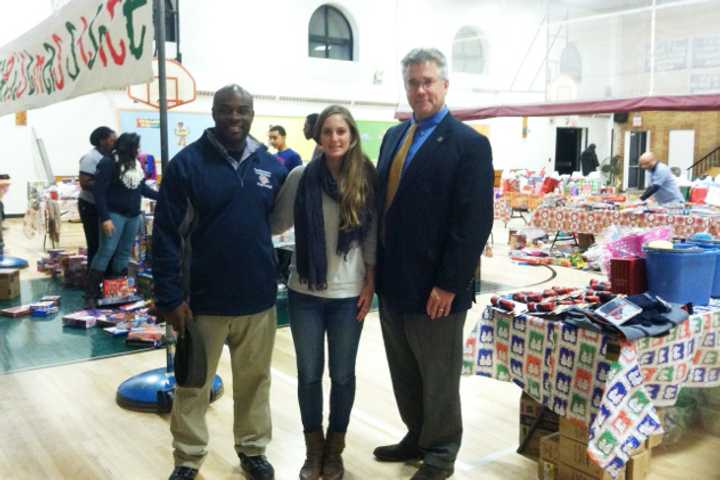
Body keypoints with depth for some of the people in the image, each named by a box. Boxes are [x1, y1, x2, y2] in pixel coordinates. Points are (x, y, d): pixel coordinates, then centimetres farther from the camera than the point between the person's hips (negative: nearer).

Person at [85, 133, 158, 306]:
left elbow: (142, 187, 19)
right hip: (114, 214, -7)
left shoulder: (136, 164, 9)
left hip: (133, 215, 7)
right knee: (106, 252, -10)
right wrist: (105, 218, -22)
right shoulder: (108, 163, -13)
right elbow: (99, 192, -16)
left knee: (124, 253, 11)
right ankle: (90, 295, -4)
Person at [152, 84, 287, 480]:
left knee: (254, 379, 15)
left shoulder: (272, 166, 3)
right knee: (193, 385, 11)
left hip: (258, 298, 3)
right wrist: (170, 297, -12)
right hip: (203, 300, -3)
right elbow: (166, 235, -9)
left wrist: (273, 274, 3)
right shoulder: (187, 163, -8)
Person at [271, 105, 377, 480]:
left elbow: (373, 235, 1)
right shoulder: (300, 177, -4)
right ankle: (314, 449, 29)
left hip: (348, 293, 0)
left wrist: (370, 284, -1)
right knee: (309, 375, 10)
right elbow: (276, 223, 3)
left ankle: (334, 449, 30)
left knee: (342, 375, 11)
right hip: (305, 292, 1)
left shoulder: (366, 179, -3)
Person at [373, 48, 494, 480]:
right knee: (404, 373, 19)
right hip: (393, 281, 7)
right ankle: (417, 437, 38)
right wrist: (378, 267, 9)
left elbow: (475, 222, -16)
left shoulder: (469, 143, -10)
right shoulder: (394, 136, 11)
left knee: (438, 377, 11)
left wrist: (448, 285, -18)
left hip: (434, 287, -6)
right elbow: (381, 202, 13)